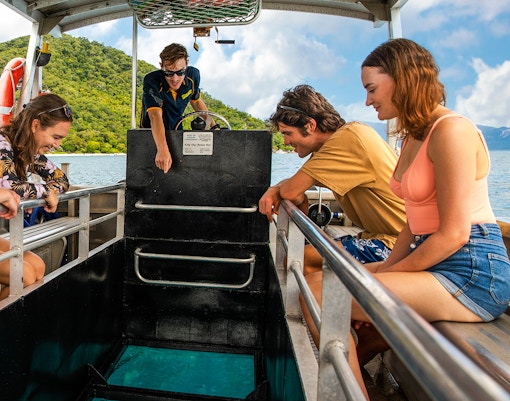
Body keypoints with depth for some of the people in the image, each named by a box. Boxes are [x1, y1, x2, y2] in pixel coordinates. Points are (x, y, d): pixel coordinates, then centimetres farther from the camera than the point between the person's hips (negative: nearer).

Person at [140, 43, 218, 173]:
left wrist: (214, 126, 5)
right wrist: (162, 150, -58)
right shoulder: (151, 82, -28)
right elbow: (155, 116, -42)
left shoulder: (193, 75, -13)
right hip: (152, 134, -4)